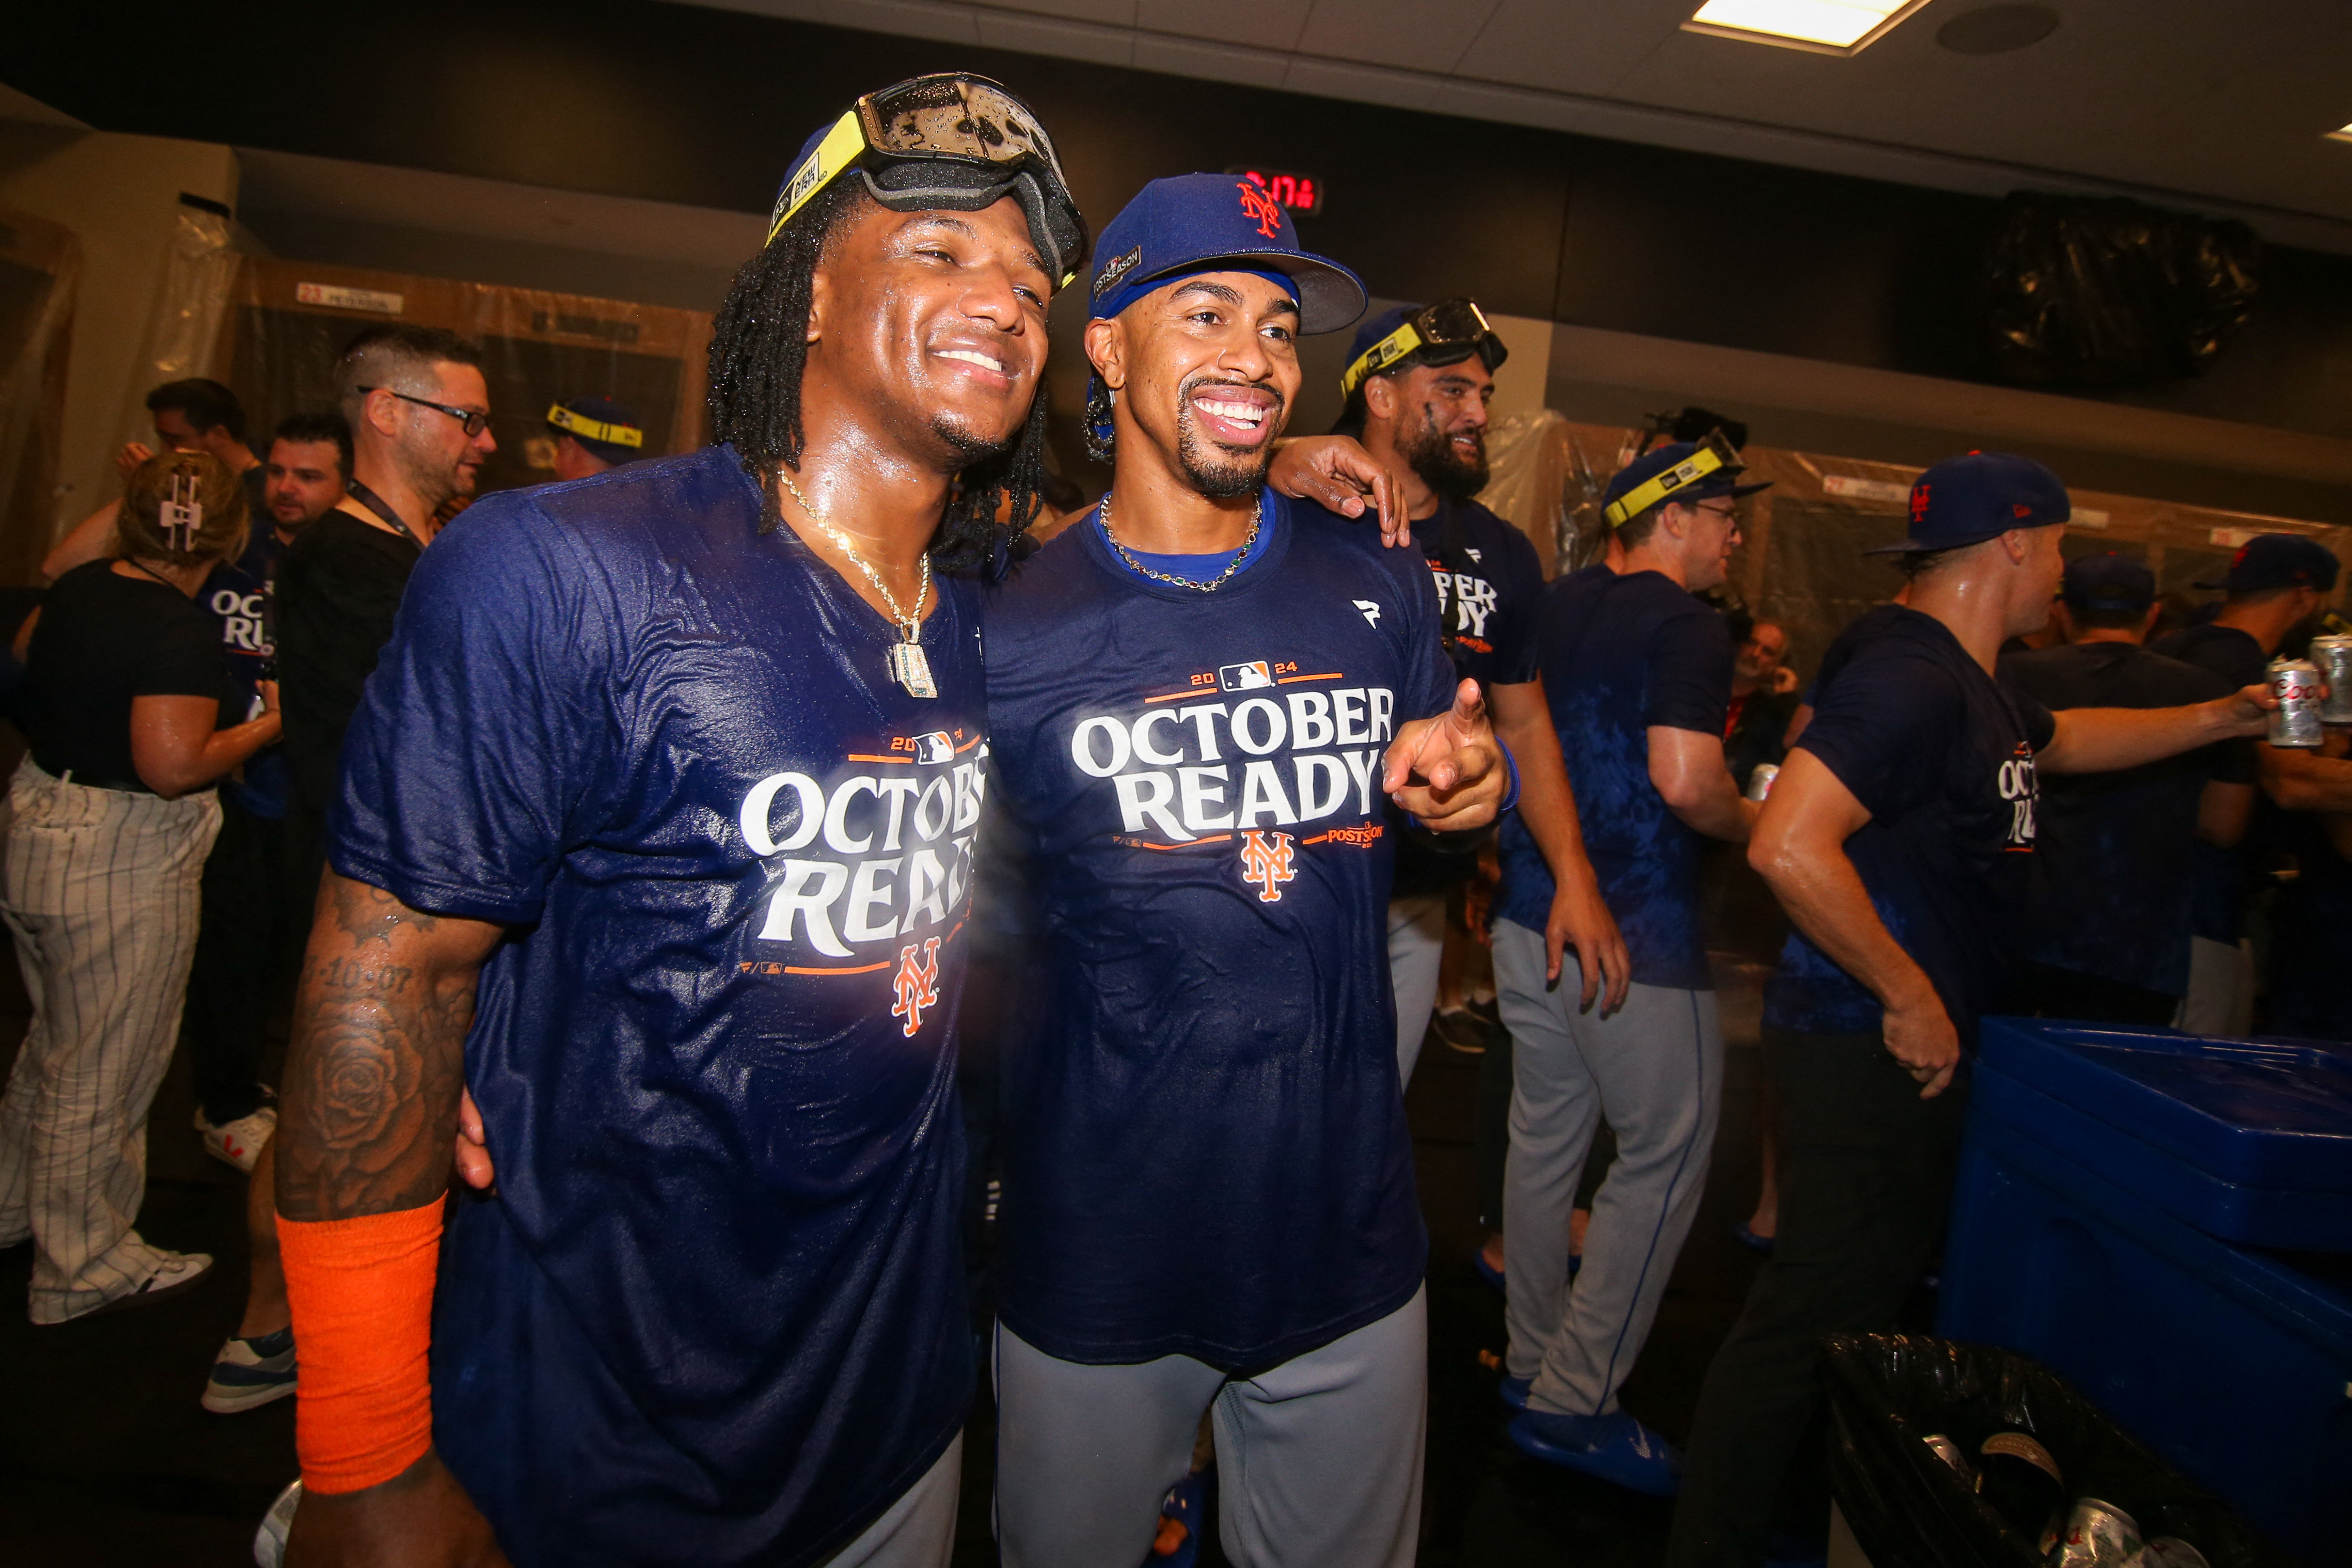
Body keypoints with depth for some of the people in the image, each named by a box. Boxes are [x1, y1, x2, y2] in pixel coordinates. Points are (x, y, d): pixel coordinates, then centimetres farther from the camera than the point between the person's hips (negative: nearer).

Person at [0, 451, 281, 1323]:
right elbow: (173, 766, -27)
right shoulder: (182, 630, -23)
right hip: (121, 864, -9)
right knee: (102, 1070, 6)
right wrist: (269, 723, -15)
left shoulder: (80, 587, 3)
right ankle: (85, 1268, 23)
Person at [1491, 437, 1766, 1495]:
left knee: (1543, 1137, 16)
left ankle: (1532, 1359, 30)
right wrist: (1753, 824, -3)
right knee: (1665, 1158, 3)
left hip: (1531, 911, 8)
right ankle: (1572, 1401, 10)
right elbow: (1684, 780, -22)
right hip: (1636, 932, -8)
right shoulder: (1687, 626, -11)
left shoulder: (1558, 605, 13)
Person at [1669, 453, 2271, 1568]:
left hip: (1909, 1044, 11)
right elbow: (1787, 846, -32)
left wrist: (2224, 720, 32)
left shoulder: (1968, 682, 14)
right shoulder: (1913, 676, -20)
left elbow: (2068, 740, 36)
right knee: (1813, 1318, -4)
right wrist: (1910, 998, -24)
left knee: (1872, 1300, 23)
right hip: (1870, 1047, -11)